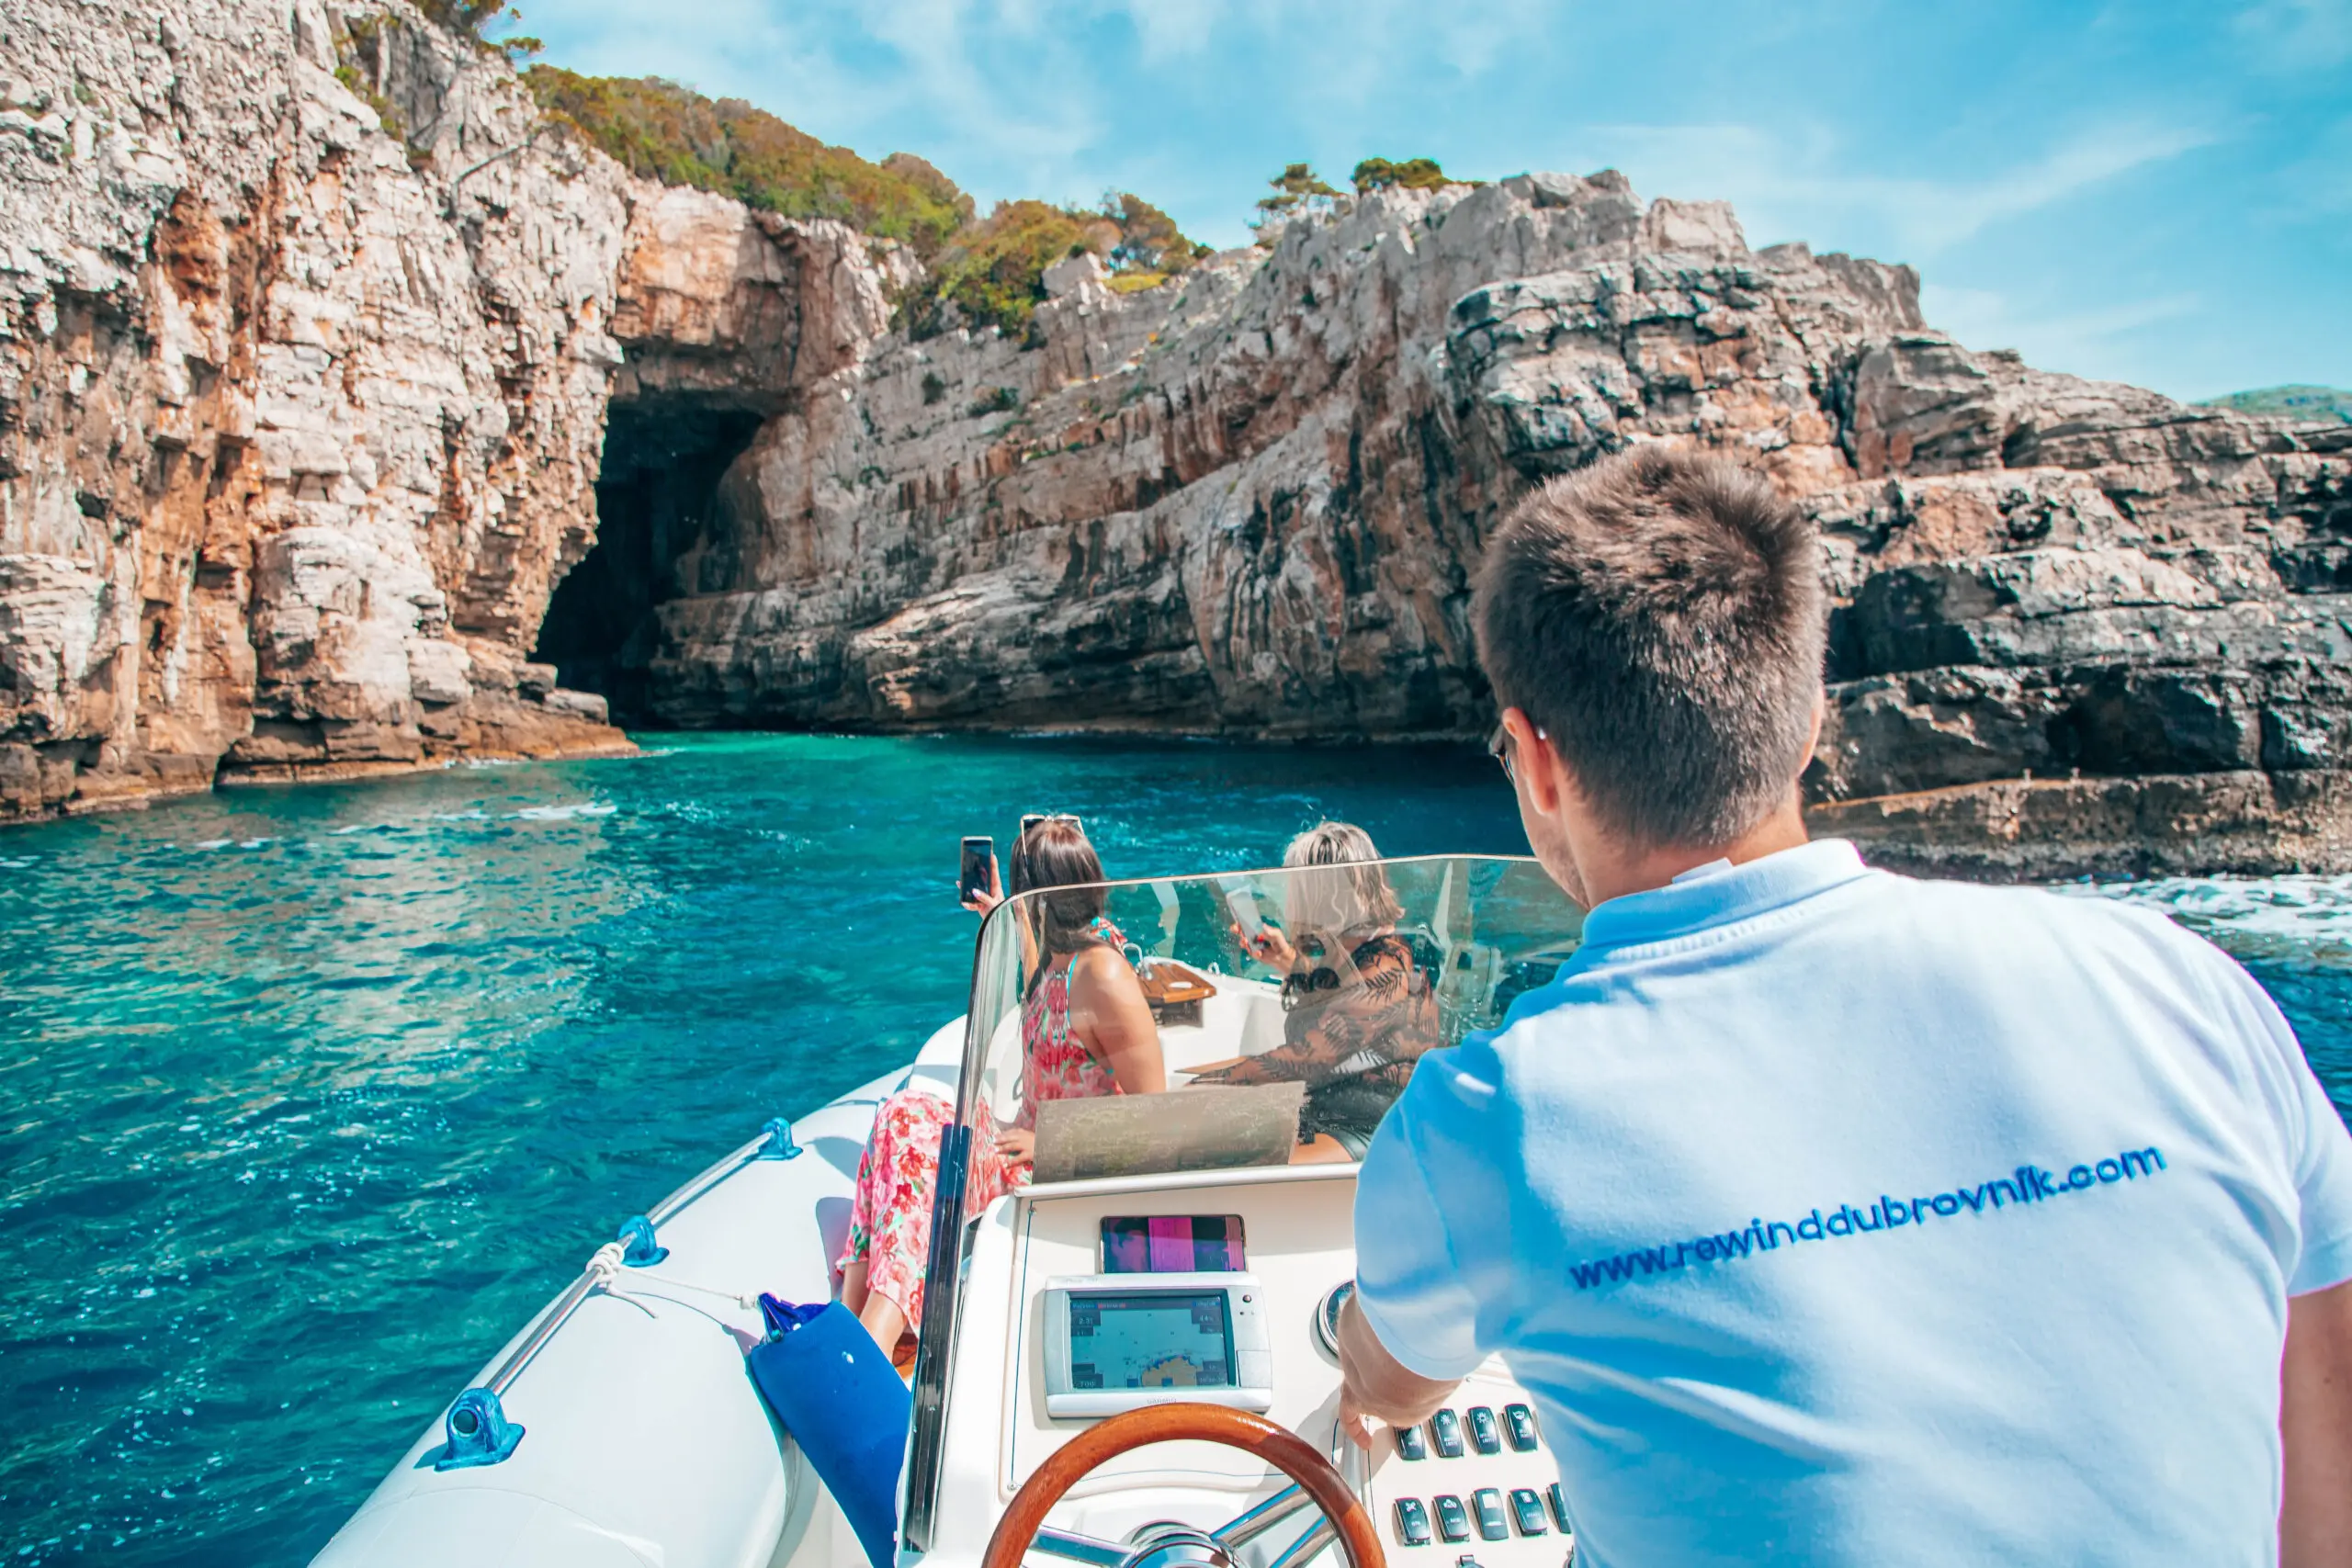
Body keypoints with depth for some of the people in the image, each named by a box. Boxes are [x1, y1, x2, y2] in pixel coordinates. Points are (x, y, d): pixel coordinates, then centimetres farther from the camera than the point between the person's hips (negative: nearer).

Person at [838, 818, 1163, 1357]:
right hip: (1038, 1144, 9)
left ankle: (872, 1337, -33)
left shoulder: (1106, 981, -21)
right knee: (905, 1112, -13)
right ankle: (852, 1317, -23)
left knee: (912, 1128, -26)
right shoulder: (1064, 956, 5)